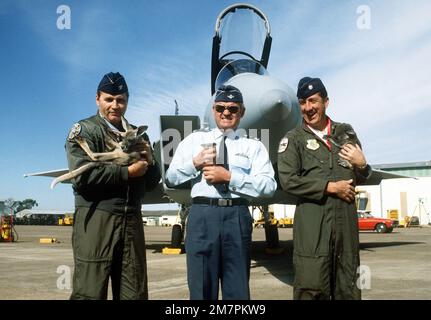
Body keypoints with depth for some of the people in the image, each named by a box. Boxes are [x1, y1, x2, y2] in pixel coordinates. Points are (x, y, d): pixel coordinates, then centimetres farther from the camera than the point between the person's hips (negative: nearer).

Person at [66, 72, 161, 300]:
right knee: (90, 293, -4)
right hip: (96, 219, -5)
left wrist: (149, 161, -1)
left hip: (132, 220, 6)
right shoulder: (84, 130, 3)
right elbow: (82, 176, -14)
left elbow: (151, 183, 19)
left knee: (135, 293, 8)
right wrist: (128, 172, -11)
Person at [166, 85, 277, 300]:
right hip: (202, 215, 1)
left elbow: (269, 186, -5)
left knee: (238, 289, 11)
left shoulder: (254, 147, 9)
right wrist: (195, 163, -8)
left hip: (237, 217, 0)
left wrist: (229, 177, -12)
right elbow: (171, 178, 10)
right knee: (202, 288, 9)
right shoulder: (194, 140, 14)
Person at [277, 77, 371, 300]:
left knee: (348, 288, 11)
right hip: (312, 220, -4)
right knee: (312, 289, -5)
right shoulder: (294, 138, 3)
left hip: (346, 218, 4)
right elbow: (288, 181, -9)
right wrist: (330, 187, -10)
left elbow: (361, 178, 20)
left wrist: (362, 165, -3)